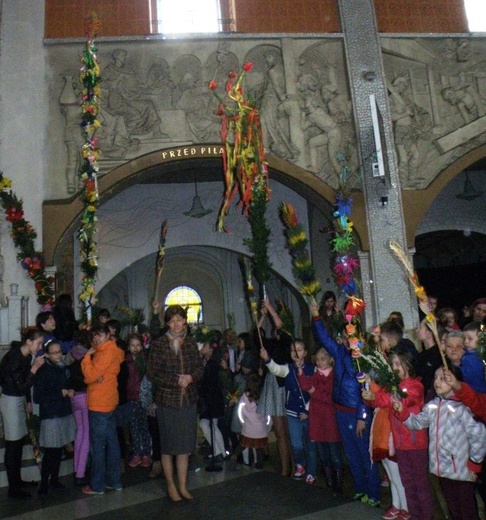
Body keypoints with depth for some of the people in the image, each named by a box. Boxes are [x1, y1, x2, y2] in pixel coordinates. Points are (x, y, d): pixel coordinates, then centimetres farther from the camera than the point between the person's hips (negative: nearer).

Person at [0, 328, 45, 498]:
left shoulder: (26, 356, 3)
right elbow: (21, 386, -25)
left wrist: (28, 401, 20)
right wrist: (35, 367, -26)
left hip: (18, 400, 9)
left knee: (19, 442, 16)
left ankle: (17, 480, 29)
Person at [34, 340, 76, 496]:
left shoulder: (62, 368, 8)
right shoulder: (43, 371, -12)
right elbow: (37, 398, -16)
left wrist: (70, 392, 3)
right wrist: (61, 393, -14)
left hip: (64, 413, 6)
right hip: (50, 416, -6)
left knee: (59, 450, 13)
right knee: (50, 452, -2)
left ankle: (54, 479, 27)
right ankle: (44, 483, 13)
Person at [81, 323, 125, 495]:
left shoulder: (107, 353, -15)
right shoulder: (102, 351, 14)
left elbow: (90, 376, -19)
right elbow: (90, 377, 11)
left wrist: (87, 356, -10)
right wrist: (95, 377, -11)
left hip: (99, 405, -9)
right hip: (108, 403, 9)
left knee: (97, 446, 0)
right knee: (111, 443, 14)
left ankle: (97, 485, 9)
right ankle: (114, 480, 23)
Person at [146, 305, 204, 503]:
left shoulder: (190, 343, 6)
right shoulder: (158, 344, -7)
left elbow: (199, 368, 8)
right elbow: (153, 373, -9)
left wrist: (190, 377, -12)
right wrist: (176, 380, -15)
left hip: (189, 400, 4)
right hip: (167, 400, -3)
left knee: (185, 446, 10)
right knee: (168, 446, 8)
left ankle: (183, 486, 24)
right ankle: (171, 486, 25)